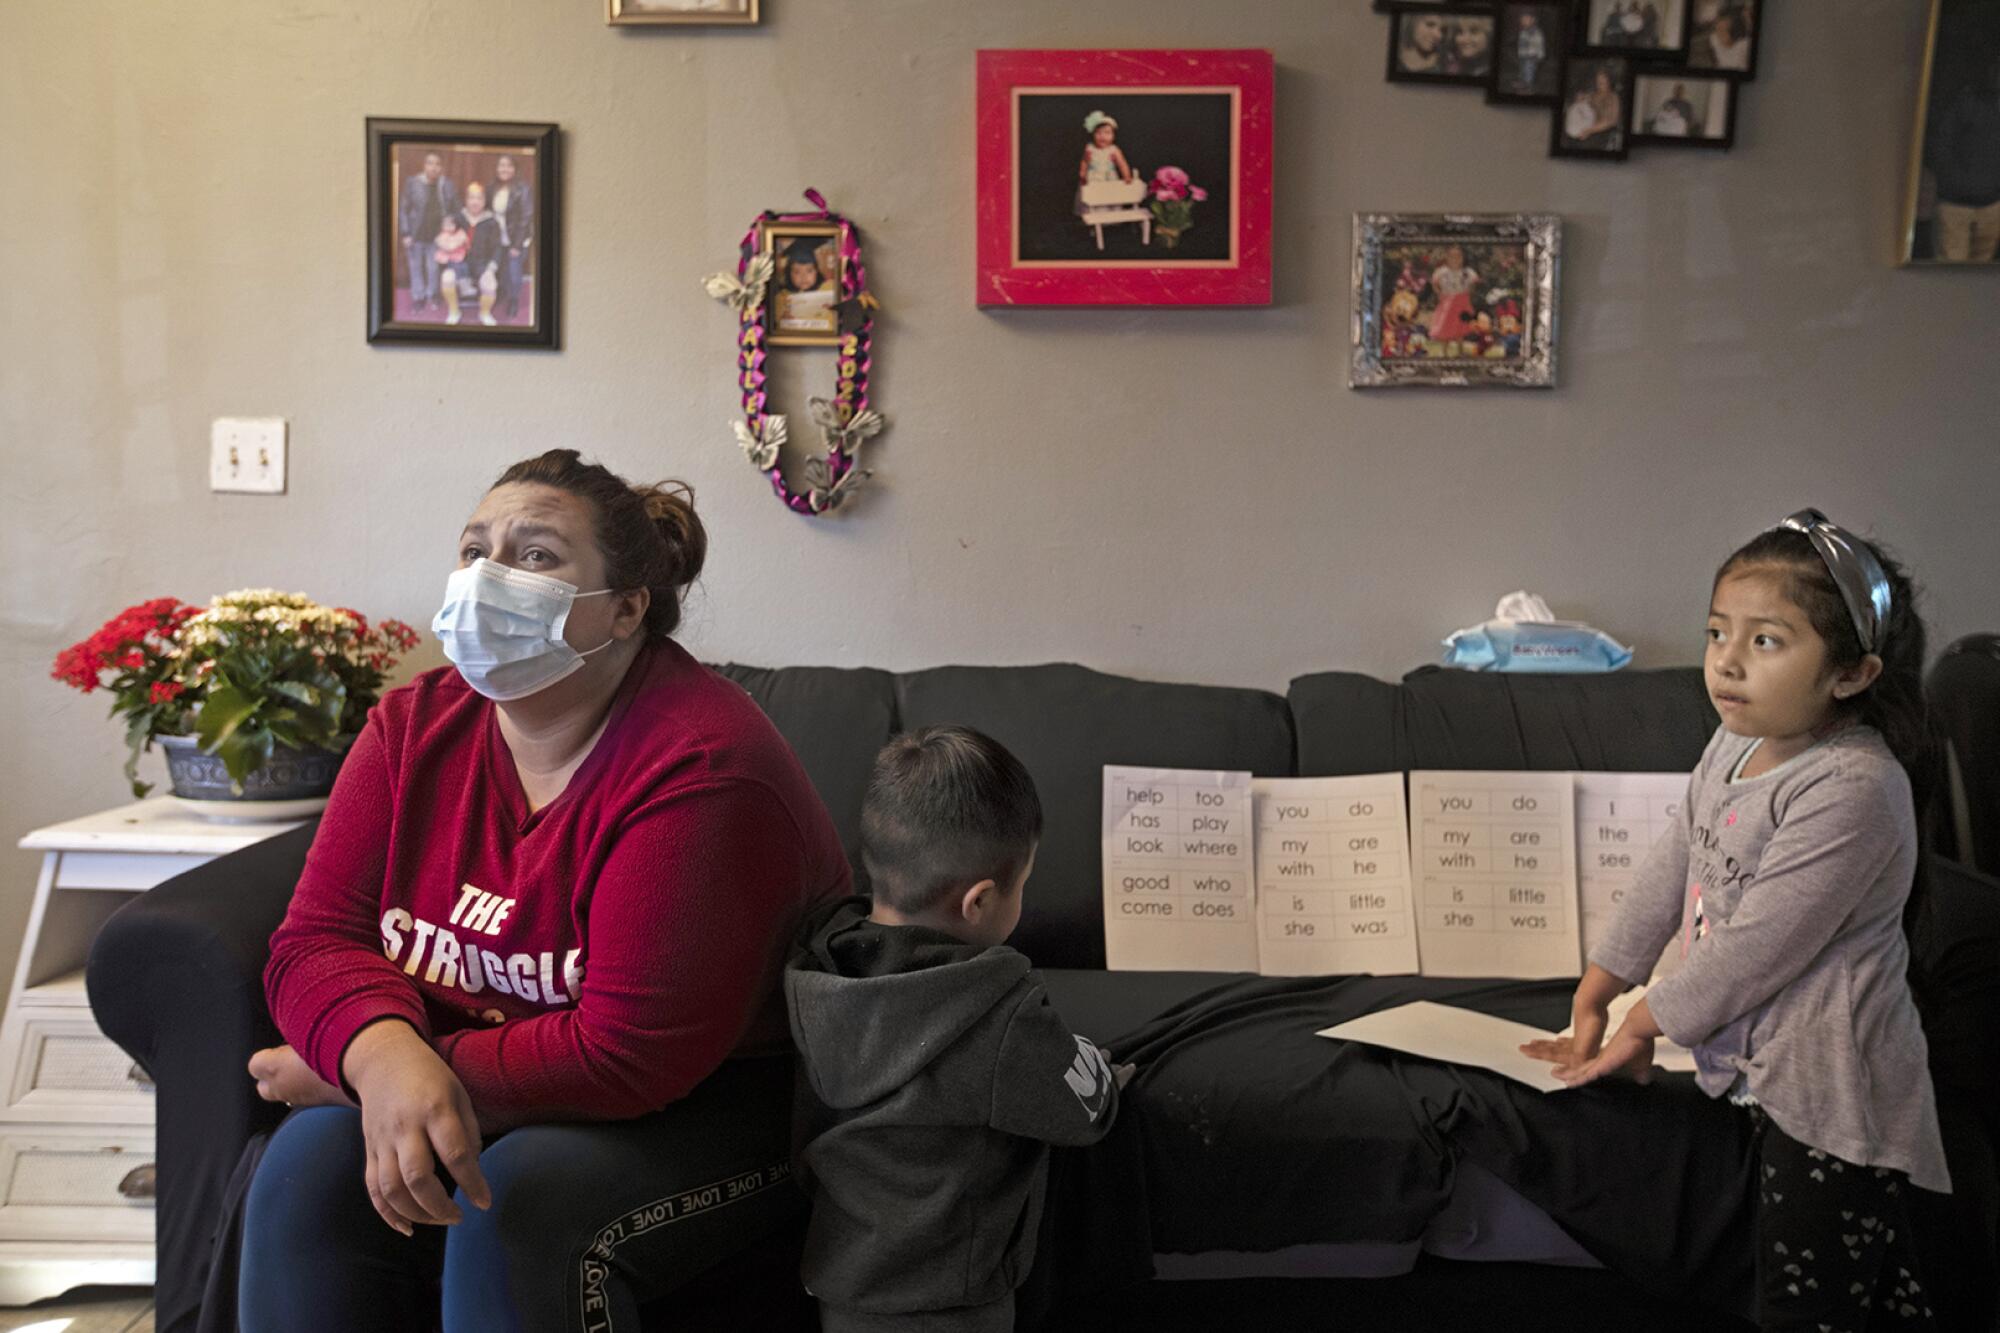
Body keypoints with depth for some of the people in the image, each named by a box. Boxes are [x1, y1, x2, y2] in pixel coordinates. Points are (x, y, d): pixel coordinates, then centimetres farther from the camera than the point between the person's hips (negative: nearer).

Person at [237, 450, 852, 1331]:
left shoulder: (702, 765, -23)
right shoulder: (413, 726, 0)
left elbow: (632, 1052, -25)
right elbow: (315, 941, -5)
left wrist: (395, 1075, -19)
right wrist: (386, 1059, -29)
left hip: (709, 1107, -5)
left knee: (515, 1213, -31)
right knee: (311, 1164, -20)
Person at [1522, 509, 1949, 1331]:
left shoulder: (1853, 788, -23)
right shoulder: (1734, 747, 5)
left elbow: (1755, 946, -21)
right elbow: (1670, 873, 14)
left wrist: (1646, 1024, -7)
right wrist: (1593, 996, 16)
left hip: (1832, 1095, -8)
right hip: (1770, 1076, 8)